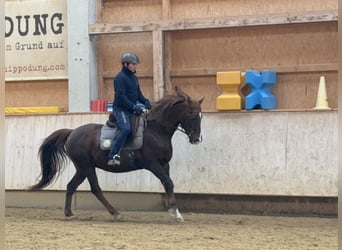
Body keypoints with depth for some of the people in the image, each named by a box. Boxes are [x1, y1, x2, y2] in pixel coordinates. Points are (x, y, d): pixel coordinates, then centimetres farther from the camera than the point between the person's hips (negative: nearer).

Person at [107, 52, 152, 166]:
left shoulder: (134, 77, 17)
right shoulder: (120, 78, -12)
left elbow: (138, 94, 22)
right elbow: (121, 96, -20)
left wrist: (145, 102, 3)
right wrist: (134, 106, -23)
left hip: (132, 109, 10)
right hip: (120, 109, -10)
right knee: (126, 128, -30)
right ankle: (113, 156, -34)